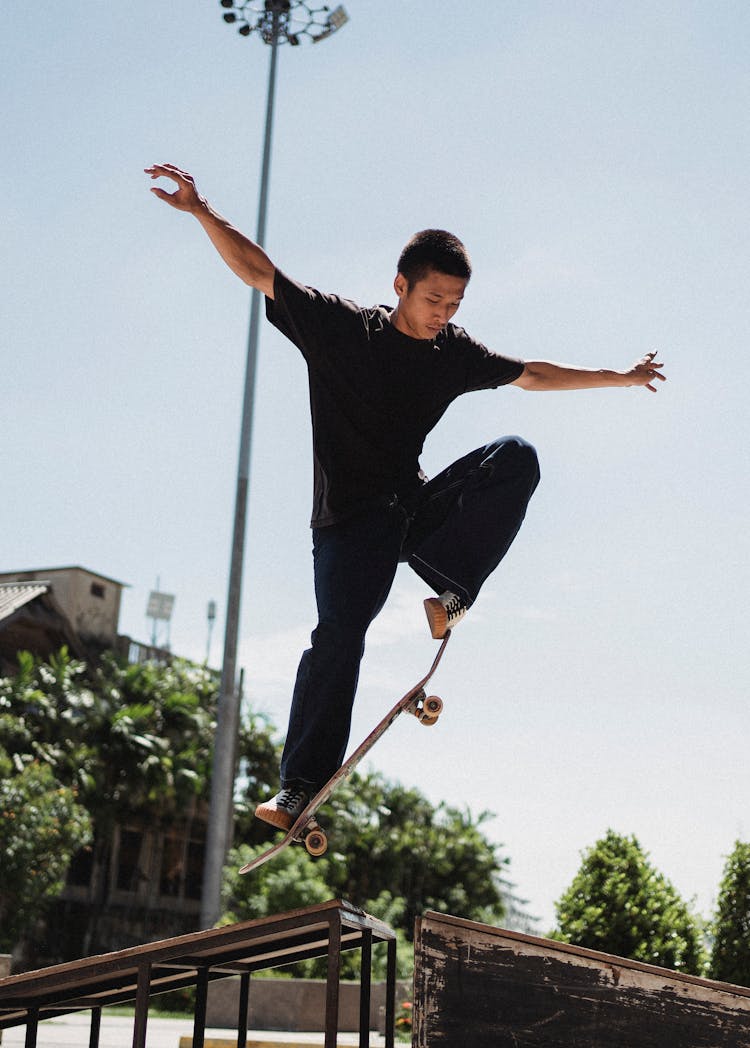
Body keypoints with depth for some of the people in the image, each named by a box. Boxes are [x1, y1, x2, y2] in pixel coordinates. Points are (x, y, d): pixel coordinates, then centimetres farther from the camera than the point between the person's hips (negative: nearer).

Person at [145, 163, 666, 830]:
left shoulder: (456, 352, 7)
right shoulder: (339, 326, -4)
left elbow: (532, 375, 22)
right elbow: (258, 271, -5)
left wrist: (620, 378, 27)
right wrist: (202, 212, -17)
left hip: (416, 507, 4)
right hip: (351, 518, -4)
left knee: (516, 456, -18)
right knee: (339, 635, -20)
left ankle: (450, 588, -18)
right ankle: (300, 789, -13)